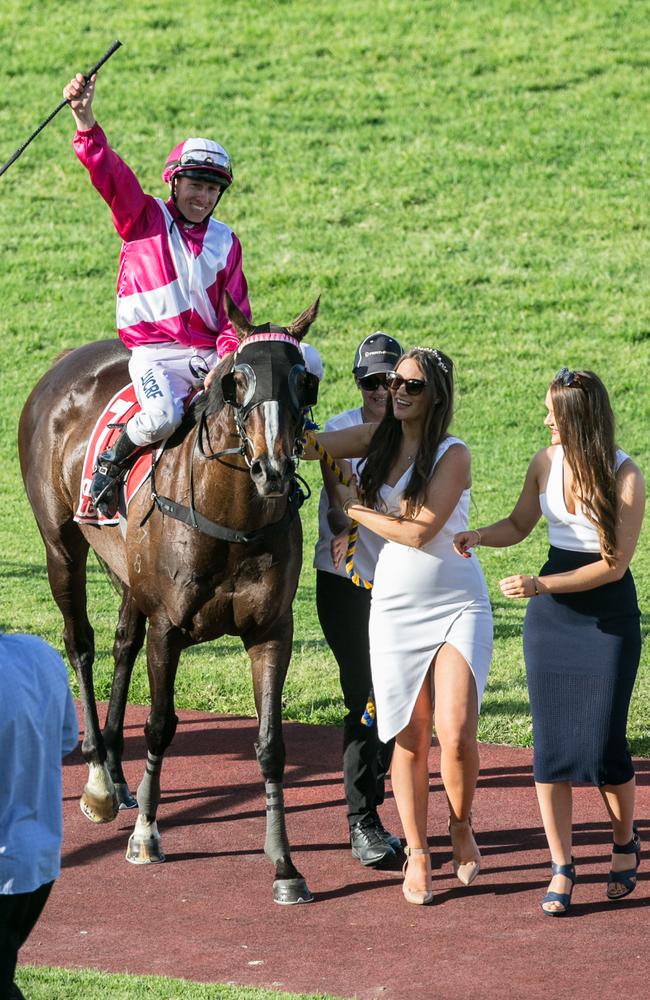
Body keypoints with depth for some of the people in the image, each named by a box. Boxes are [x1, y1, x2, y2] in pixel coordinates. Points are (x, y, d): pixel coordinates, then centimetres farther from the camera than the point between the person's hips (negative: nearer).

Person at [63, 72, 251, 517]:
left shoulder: (225, 241, 13)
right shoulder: (146, 220, 3)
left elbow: (236, 311, 12)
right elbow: (111, 175, -14)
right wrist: (86, 122, -30)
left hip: (209, 355, 4)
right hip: (155, 352, -4)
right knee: (163, 417, -33)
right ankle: (108, 465, -4)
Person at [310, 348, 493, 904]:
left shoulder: (453, 455, -9)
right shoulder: (379, 440, 6)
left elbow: (420, 531, -16)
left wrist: (354, 507, -7)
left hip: (457, 606, -4)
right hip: (396, 607, 4)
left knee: (456, 737, -14)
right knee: (410, 741, 3)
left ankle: (462, 828, 12)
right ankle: (417, 857, 14)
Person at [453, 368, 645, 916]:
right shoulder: (546, 463, 0)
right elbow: (519, 525, 16)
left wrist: (541, 584, -21)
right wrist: (479, 535, -5)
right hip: (551, 613, 4)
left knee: (603, 742, -4)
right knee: (551, 740, -2)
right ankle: (562, 867, 4)